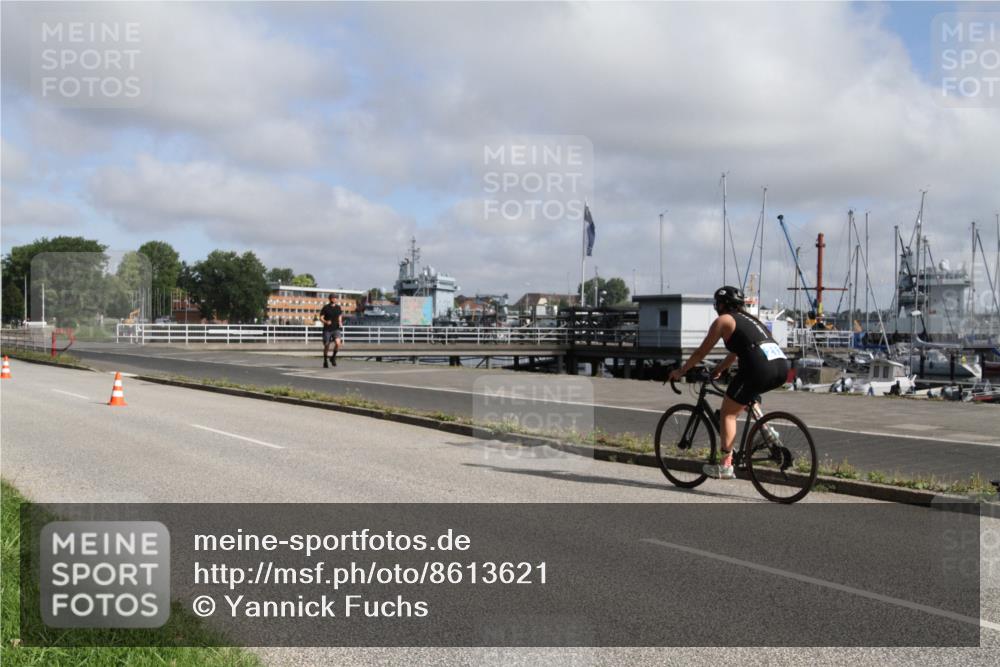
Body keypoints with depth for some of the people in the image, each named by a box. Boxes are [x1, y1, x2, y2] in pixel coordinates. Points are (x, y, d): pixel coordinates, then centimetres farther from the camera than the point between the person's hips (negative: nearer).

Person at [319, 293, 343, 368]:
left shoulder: (338, 307, 8)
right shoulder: (325, 307, -2)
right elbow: (321, 318, -4)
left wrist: (340, 323, 1)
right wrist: (326, 322, -24)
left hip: (336, 329, 2)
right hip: (327, 329, -2)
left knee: (338, 343, -21)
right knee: (326, 346, 4)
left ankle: (333, 357, 1)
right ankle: (325, 362, 22)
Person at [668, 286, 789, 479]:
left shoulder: (723, 320, 8)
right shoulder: (749, 319, 30)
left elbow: (701, 352, 11)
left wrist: (680, 372, 22)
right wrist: (719, 369, 50)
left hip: (760, 367, -8)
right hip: (782, 366, 8)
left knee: (728, 412, 5)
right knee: (746, 398, 33)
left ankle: (725, 465, 1)